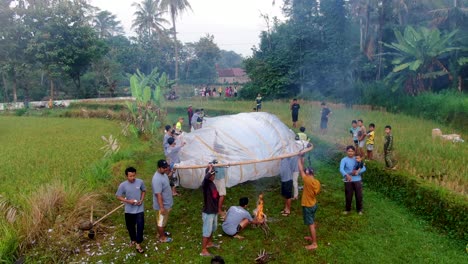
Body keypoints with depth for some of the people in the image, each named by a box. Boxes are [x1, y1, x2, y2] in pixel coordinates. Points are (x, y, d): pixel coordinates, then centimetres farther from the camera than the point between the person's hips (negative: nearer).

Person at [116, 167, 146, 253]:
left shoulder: (140, 182, -11)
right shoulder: (123, 185, -15)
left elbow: (144, 191, 7)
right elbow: (118, 196, -6)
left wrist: (142, 200, -8)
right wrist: (128, 201, -19)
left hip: (139, 209, 0)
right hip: (129, 210, 0)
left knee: (140, 226, -4)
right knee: (130, 226, 17)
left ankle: (138, 244, 12)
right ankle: (133, 239, 43)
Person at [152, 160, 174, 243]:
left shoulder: (163, 173, -3)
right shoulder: (157, 179, -33)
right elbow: (158, 195, -30)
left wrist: (170, 174, 9)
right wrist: (161, 207, -27)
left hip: (167, 203, 9)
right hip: (163, 205, -9)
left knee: (164, 220, 27)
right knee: (161, 221, 12)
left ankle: (161, 232, 47)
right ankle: (162, 237, 30)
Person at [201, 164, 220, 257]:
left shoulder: (212, 183, 4)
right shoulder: (205, 184, -23)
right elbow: (206, 178, -50)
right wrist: (210, 169, -36)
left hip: (214, 211, 9)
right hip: (208, 212, -9)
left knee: (212, 228, 26)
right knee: (207, 231, 3)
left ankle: (209, 243, 47)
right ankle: (203, 251, 16)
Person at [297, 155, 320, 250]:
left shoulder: (308, 180, -28)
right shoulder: (317, 182, -6)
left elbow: (300, 170, -22)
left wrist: (300, 159, -11)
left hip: (307, 206, -8)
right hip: (313, 205, 8)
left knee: (311, 224, 0)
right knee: (312, 223, 24)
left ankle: (314, 244, 8)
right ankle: (312, 237, 41)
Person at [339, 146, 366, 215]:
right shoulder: (344, 160, -7)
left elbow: (364, 168, -3)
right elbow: (341, 169, -23)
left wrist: (357, 172, -21)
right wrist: (346, 175, -40)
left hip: (357, 180, 2)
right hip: (348, 181, -2)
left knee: (359, 195, 9)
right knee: (348, 196, 7)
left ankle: (359, 209, 29)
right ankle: (347, 209, 27)